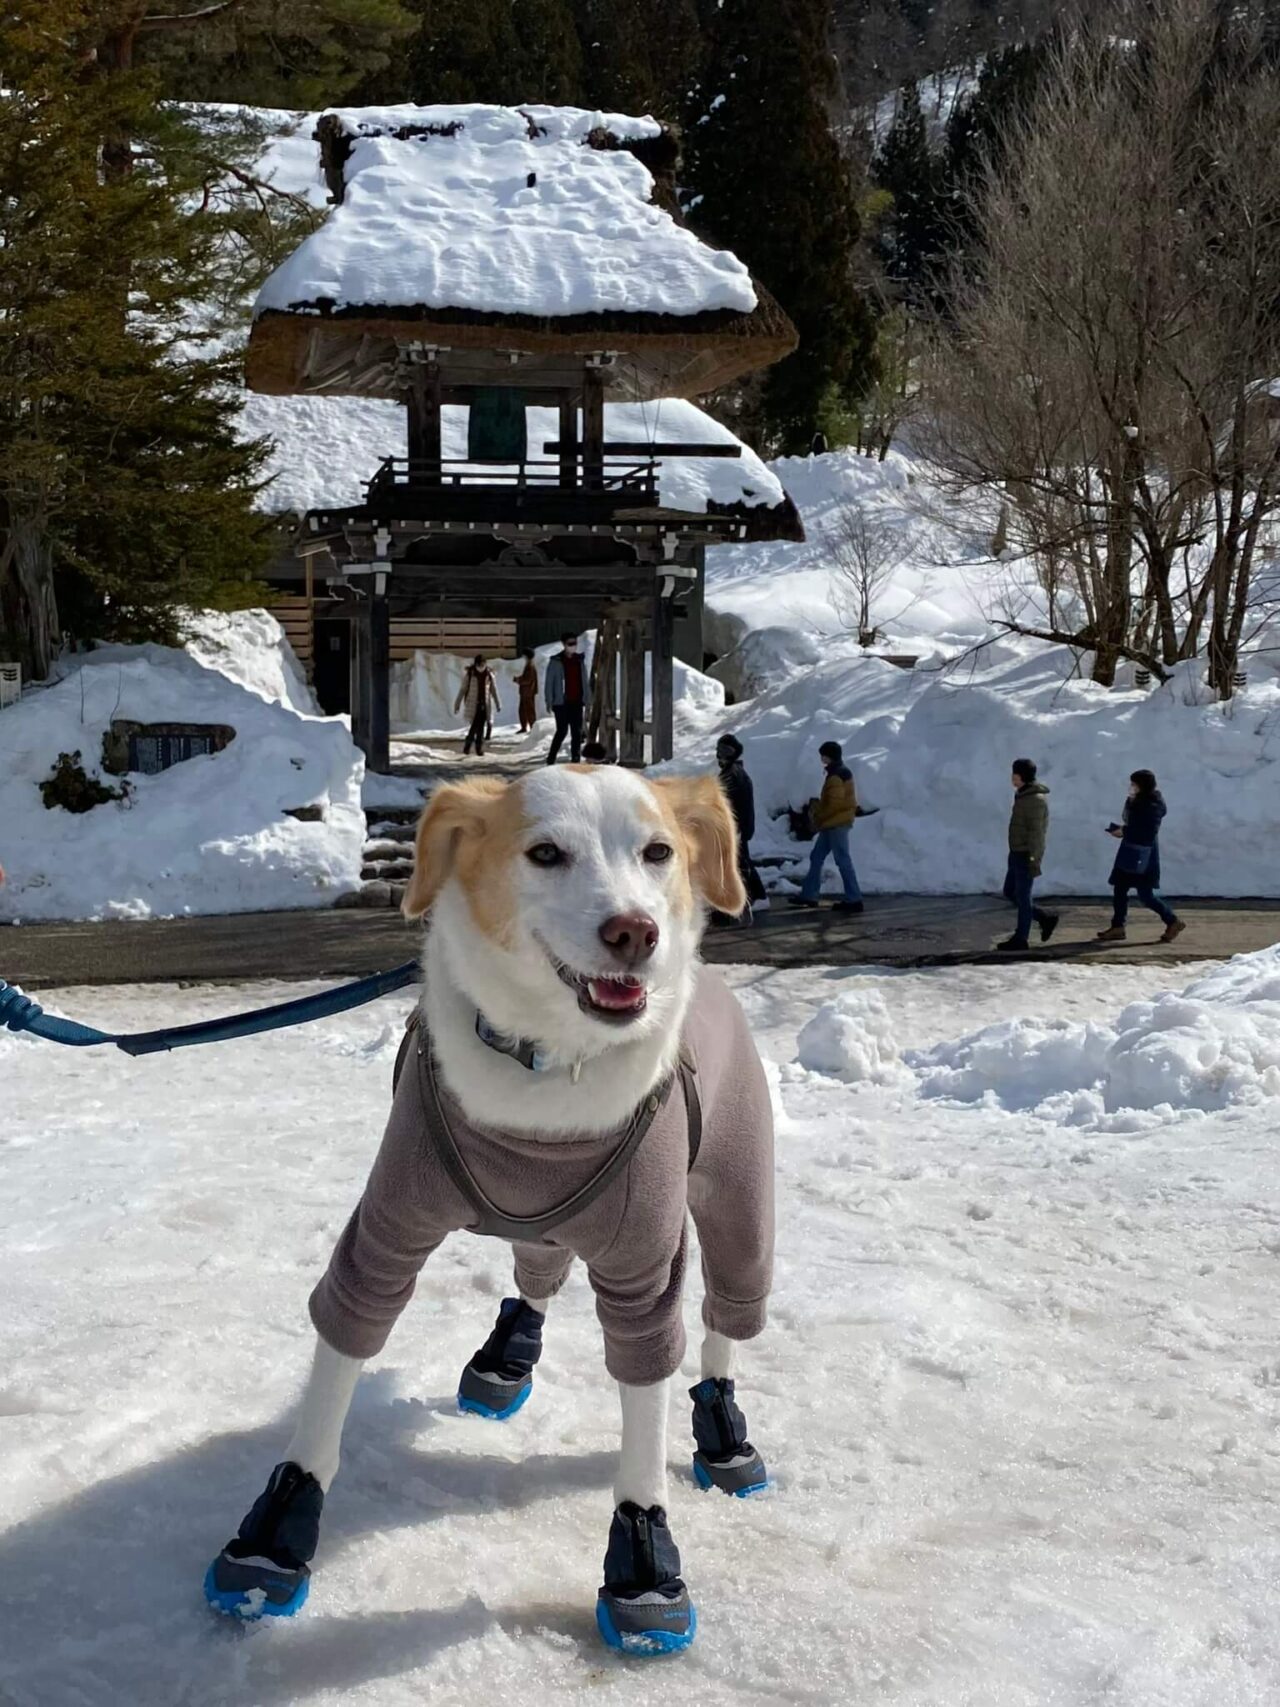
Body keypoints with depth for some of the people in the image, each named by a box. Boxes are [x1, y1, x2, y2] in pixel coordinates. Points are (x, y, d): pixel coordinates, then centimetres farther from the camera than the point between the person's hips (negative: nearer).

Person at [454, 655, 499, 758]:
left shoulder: (489, 675, 3)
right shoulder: (469, 674, -5)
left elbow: (494, 690, 11)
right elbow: (462, 690, -2)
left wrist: (497, 705, 11)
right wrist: (457, 705, -3)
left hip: (484, 706, 3)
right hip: (473, 706, -3)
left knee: (481, 730, 5)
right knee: (473, 728, -12)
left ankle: (479, 751, 12)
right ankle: (466, 750, -2)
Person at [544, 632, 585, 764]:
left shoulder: (579, 660, 11)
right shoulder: (556, 662, -3)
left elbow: (584, 682, 15)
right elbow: (549, 683, -3)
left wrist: (586, 699, 9)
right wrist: (549, 702, -9)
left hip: (576, 702, 5)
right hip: (561, 702, -5)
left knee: (577, 731, 2)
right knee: (562, 731, -7)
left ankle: (576, 758, 7)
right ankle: (551, 757, 6)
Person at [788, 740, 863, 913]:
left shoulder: (836, 776, -17)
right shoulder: (840, 772, 15)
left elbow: (835, 803, -23)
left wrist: (818, 817, -11)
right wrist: (817, 806, 10)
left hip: (837, 824, -11)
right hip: (832, 823, 11)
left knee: (843, 861, -8)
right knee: (816, 858, 14)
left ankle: (854, 900, -6)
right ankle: (809, 895, 18)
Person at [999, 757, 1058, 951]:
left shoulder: (1035, 799, -17)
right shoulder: (1023, 796, 13)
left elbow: (1036, 831, -20)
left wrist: (1033, 859, -22)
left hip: (1027, 856, -10)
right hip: (1017, 854, 10)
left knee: (1022, 896, -2)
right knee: (1010, 893, 12)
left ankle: (1021, 939, 7)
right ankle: (1045, 919, 20)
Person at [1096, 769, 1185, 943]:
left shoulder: (1152, 806, -18)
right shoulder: (1135, 802, 9)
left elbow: (1148, 834, -24)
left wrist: (1125, 832, -19)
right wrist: (1120, 829, 0)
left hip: (1143, 855, -9)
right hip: (1130, 852, 9)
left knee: (1145, 895, -5)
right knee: (1119, 889, 8)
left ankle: (1173, 921, 9)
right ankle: (1117, 927, 14)